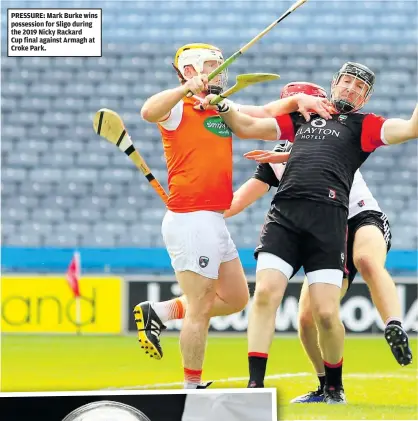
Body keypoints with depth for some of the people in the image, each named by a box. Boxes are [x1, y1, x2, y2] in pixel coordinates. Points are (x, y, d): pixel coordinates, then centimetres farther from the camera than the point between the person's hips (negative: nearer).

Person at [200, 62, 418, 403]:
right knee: (266, 292, -15)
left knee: (326, 313, -9)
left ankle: (334, 387, 15)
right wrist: (222, 106, 15)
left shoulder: (363, 125, 17)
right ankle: (255, 385, -11)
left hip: (328, 219, -2)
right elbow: (246, 127, 30)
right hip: (284, 213, 3)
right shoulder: (301, 118, 27)